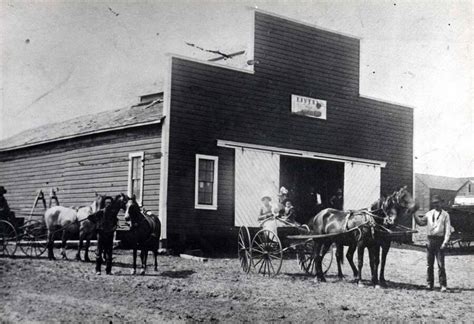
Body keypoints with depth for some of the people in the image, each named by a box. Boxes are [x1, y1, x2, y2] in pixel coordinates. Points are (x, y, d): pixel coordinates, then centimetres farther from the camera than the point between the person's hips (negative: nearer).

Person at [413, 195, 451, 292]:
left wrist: (445, 242, -12)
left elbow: (448, 229, -3)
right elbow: (421, 222, 19)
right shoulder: (429, 214, 12)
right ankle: (429, 283, 15)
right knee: (429, 264, 7)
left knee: (441, 264, -6)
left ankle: (443, 285, -3)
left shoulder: (445, 214, 2)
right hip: (430, 240, 4)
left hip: (440, 240, -4)